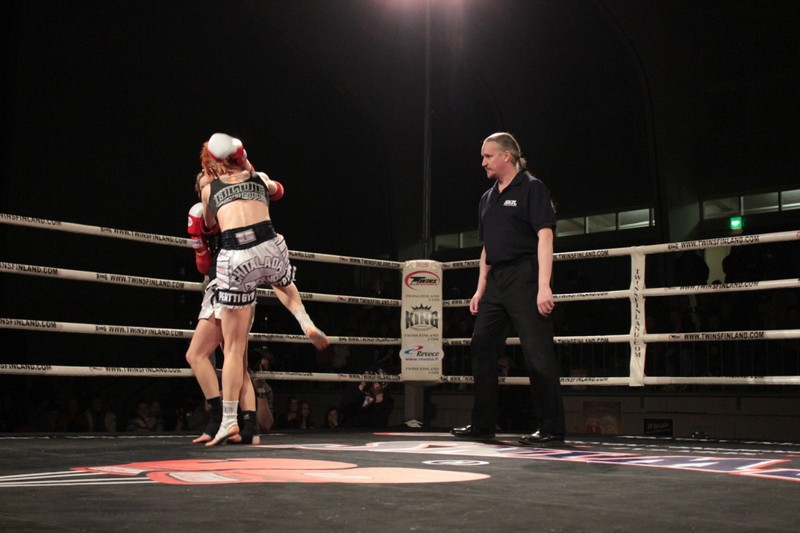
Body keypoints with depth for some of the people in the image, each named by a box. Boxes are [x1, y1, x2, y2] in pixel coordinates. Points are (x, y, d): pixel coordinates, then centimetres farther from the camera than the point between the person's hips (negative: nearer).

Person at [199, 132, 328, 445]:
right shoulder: (260, 179, 22)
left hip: (235, 258, -2)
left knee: (234, 347, 7)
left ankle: (228, 420, 6)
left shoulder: (209, 189, 17)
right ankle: (307, 324, 14)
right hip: (269, 247, 2)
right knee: (286, 287, 41)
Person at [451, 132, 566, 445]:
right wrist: (480, 289, 15)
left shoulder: (531, 188, -4)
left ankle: (552, 429, -2)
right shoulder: (488, 198, 19)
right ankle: (483, 425, 17)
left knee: (538, 354, -8)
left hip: (523, 278, -8)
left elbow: (544, 237, -13)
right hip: (496, 281, 9)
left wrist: (544, 286, -21)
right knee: (481, 349, 8)